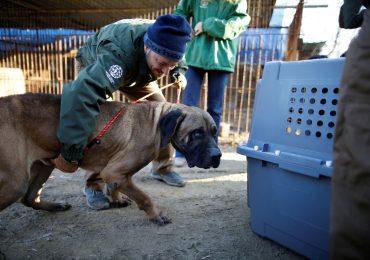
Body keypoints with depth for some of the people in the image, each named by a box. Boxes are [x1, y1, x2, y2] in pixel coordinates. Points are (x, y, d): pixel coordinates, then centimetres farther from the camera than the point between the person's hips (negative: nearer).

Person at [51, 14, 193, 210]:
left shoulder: (165, 42, -30)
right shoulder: (118, 55, -50)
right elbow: (81, 95, -62)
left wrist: (179, 72, -17)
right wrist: (71, 150, -64)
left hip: (137, 70, 5)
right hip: (94, 66, -4)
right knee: (98, 120, -26)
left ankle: (162, 168, 14)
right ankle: (94, 185, -7)